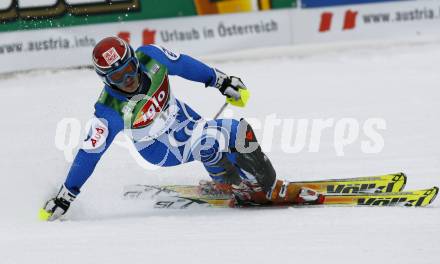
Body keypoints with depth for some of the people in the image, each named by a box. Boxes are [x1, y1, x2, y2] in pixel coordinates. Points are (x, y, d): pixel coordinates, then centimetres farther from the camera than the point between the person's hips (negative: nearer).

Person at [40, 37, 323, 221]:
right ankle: (231, 186, -7)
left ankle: (270, 187, 11)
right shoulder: (111, 111, -30)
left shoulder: (149, 56, -21)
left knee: (241, 132, -10)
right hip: (160, 149, -5)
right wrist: (66, 195, -22)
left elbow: (183, 64, -2)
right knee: (209, 140, -32)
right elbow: (90, 152, -23)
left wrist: (222, 81, 8)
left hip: (183, 119, 5)